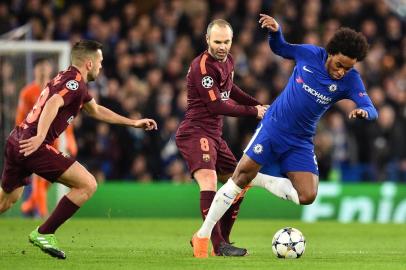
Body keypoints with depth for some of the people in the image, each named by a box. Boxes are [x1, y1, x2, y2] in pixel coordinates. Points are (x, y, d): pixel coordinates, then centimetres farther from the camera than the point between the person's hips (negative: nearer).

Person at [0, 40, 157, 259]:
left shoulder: (67, 78, 24)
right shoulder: (75, 82, -8)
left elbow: (96, 110, 37)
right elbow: (53, 104, -27)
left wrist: (133, 122, 39)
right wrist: (40, 137, -40)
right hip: (34, 146, -10)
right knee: (88, 185, -8)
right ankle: (43, 234, -7)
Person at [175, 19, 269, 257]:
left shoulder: (228, 61, 11)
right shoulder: (202, 66, -18)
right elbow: (217, 106, -19)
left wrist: (258, 104, 23)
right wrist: (253, 112, -11)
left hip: (214, 135, 10)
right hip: (196, 133, -10)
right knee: (209, 182, -27)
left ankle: (221, 238, 25)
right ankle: (219, 246, -32)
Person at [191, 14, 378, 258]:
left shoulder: (350, 80, -12)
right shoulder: (309, 54, -11)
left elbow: (371, 110, -24)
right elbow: (279, 48, 8)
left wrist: (363, 111, -48)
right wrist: (275, 30, -14)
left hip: (300, 142, 2)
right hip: (272, 127, -1)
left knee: (307, 197, -12)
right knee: (242, 174, -10)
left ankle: (256, 180, 12)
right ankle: (203, 234, 0)